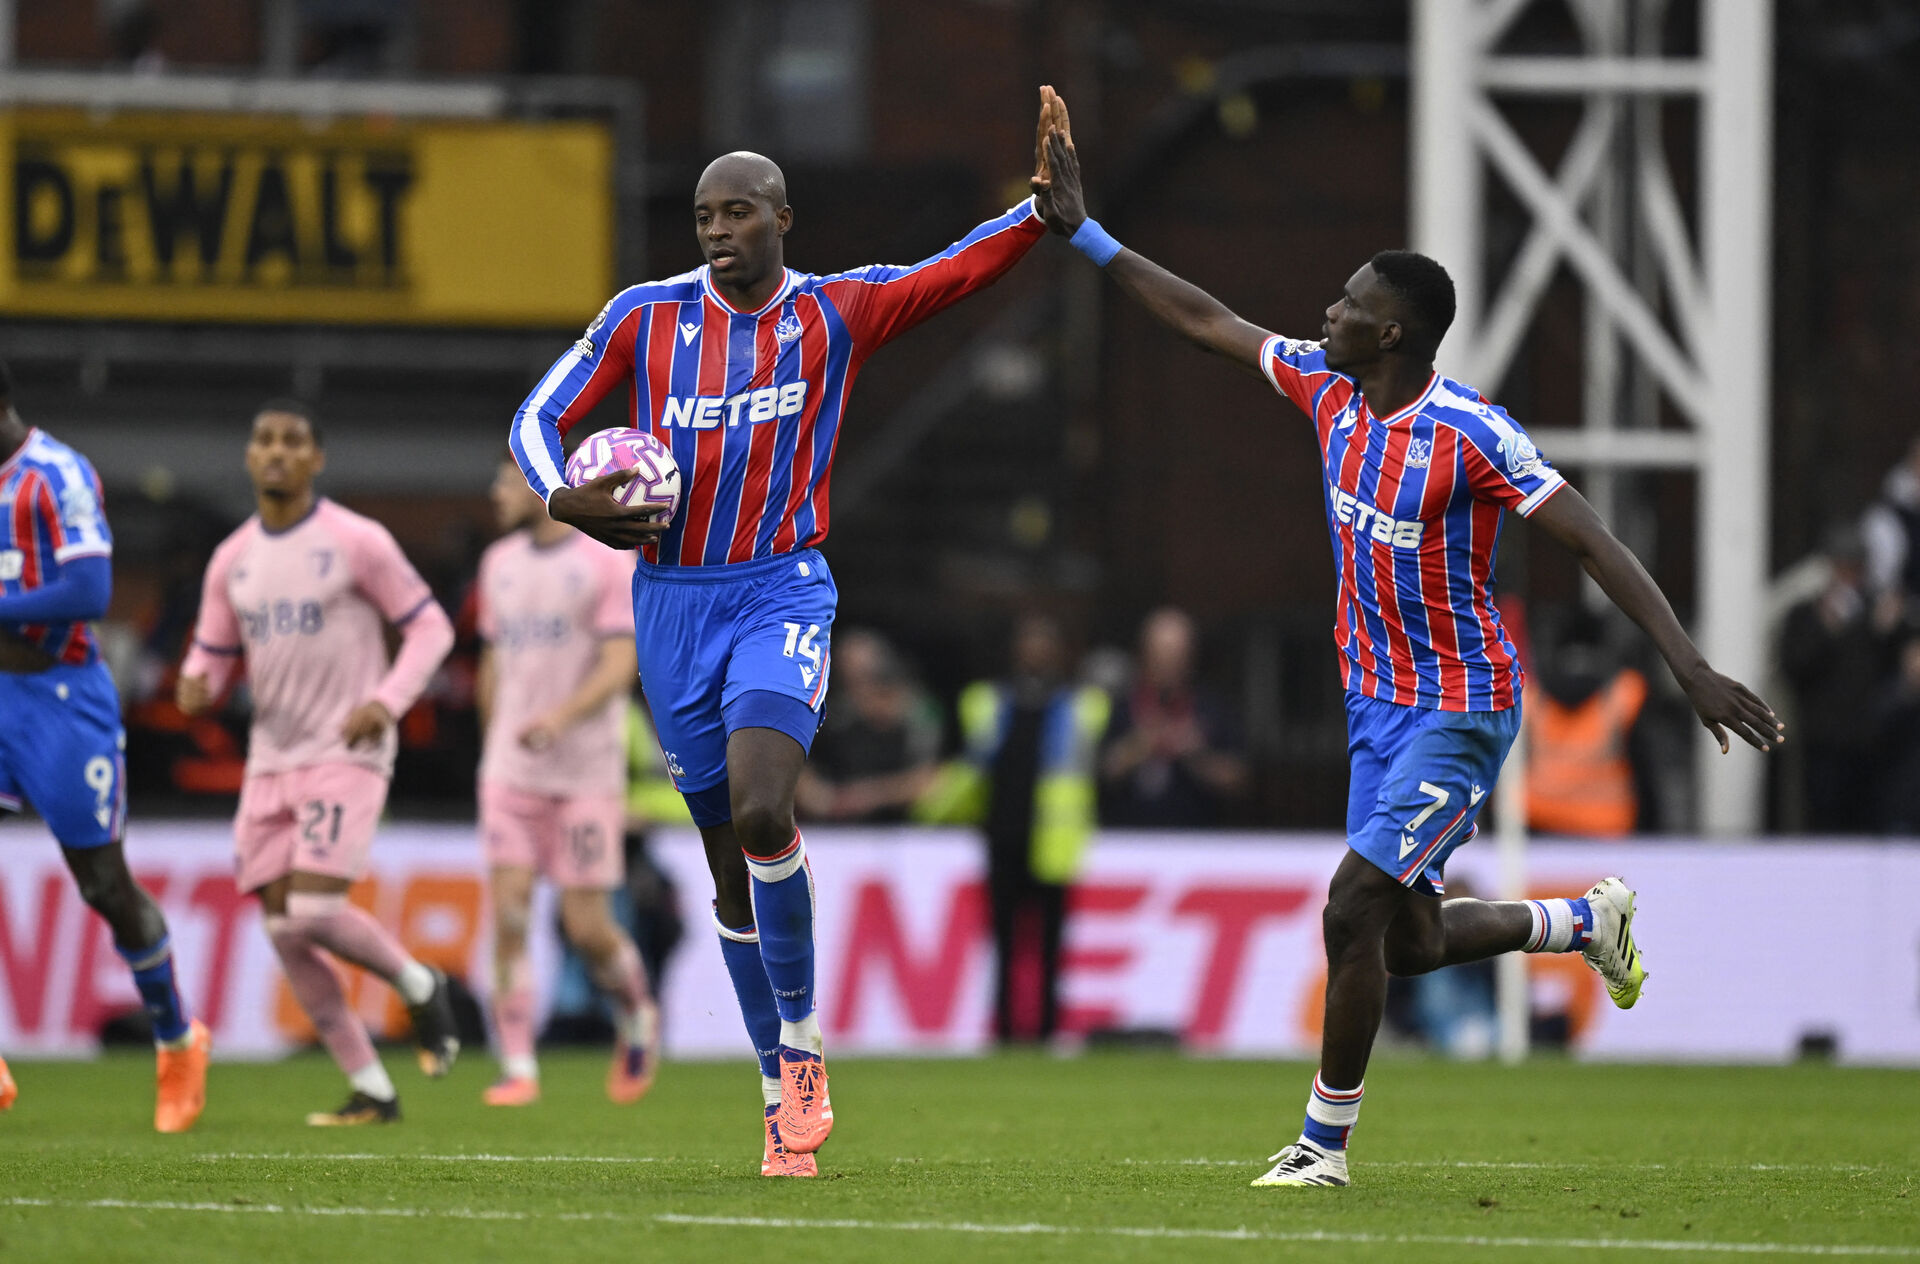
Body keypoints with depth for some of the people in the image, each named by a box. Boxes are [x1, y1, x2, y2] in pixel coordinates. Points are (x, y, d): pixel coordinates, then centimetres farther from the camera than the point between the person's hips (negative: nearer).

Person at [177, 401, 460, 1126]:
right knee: (284, 928, -1)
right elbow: (212, 654, 15)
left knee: (315, 912, -20)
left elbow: (430, 629, -2)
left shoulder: (357, 543, -6)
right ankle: (371, 1091, 7)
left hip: (346, 754, -6)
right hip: (271, 760, 6)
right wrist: (197, 685, -9)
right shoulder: (232, 561, 9)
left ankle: (420, 988, 10)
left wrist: (387, 701, -17)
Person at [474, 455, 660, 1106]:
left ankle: (638, 1017, 26)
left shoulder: (607, 563, -6)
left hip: (587, 775, -4)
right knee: (508, 916, -9)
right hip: (510, 775, 4)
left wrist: (561, 716, -30)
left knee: (586, 926, -4)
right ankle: (517, 1070, -8)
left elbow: (619, 667, -15)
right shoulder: (500, 563, 12)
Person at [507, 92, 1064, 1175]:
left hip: (782, 592, -3)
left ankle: (804, 1045, -10)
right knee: (732, 866, 6)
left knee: (761, 811, -26)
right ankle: (785, 1093, 16)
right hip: (674, 599, 3)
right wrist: (567, 501, -12)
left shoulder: (834, 312, 0)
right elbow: (540, 420, 7)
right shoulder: (646, 315, 3)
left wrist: (1044, 212, -22)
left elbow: (957, 273, -6)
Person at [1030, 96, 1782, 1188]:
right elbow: (1207, 320, 11)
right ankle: (1585, 920, 36)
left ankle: (1327, 1141, -2)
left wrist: (1692, 667, -28)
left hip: (1460, 709, -8)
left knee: (1355, 912, -14)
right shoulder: (1328, 387, 0)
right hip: (1378, 703, 8)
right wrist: (1084, 232, 10)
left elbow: (1597, 544, -22)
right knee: (1409, 942, 10)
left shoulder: (1472, 435, -21)